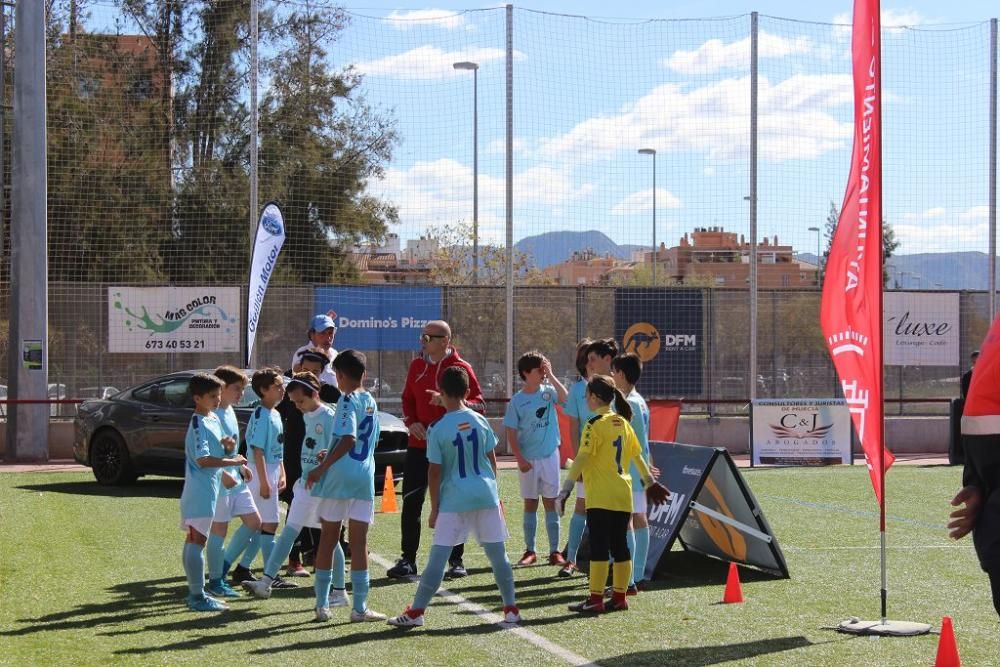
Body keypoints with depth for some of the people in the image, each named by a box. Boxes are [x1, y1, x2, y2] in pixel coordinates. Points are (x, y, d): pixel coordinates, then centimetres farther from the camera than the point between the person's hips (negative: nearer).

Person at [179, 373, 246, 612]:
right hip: (200, 491, -10)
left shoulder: (214, 419, 14)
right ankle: (198, 597, -10)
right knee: (197, 541, -9)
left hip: (207, 489, 10)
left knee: (192, 540, 13)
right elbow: (202, 459, -23)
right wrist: (232, 461, -17)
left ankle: (194, 592, 19)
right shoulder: (199, 423, -15)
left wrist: (226, 445, 5)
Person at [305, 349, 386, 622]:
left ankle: (322, 604, 10)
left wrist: (321, 468, -18)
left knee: (328, 539, 7)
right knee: (359, 543, 3)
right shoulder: (371, 401, 13)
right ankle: (359, 607, 0)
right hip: (365, 476, 4)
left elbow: (348, 439, -20)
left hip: (339, 476, -4)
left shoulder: (347, 399, -8)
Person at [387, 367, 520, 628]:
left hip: (454, 500, -3)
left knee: (437, 557, -1)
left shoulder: (438, 430, -7)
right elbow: (492, 461, 9)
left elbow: (434, 473, -5)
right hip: (486, 496, 3)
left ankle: (416, 611, 1)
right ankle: (511, 609, 14)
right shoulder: (480, 421, 2)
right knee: (498, 555, 10)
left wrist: (434, 509, 4)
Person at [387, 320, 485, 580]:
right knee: (411, 503, 2)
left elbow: (478, 405, -9)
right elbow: (407, 400, 19)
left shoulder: (461, 368, -6)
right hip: (419, 444, 4)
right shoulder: (417, 366, 10)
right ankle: (408, 559, 8)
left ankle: (456, 560, 12)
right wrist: (411, 422, 0)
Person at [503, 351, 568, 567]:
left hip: (550, 455, 1)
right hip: (528, 459, -1)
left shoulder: (548, 391, 1)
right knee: (530, 504, 7)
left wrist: (551, 376, -18)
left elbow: (564, 397, -21)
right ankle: (530, 551, 14)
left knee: (550, 503, 4)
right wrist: (519, 458, -10)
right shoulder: (517, 401, -3)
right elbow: (511, 433, -3)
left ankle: (555, 551, 7)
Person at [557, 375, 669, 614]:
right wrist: (650, 482, 28)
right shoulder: (622, 422, 12)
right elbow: (637, 455, 19)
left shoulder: (595, 424, -10)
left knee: (599, 547, -6)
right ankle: (619, 596, 13)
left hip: (600, 497, -7)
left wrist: (567, 487, -17)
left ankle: (596, 599, -6)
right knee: (620, 546, 10)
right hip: (623, 495, 7)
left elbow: (582, 458, -17)